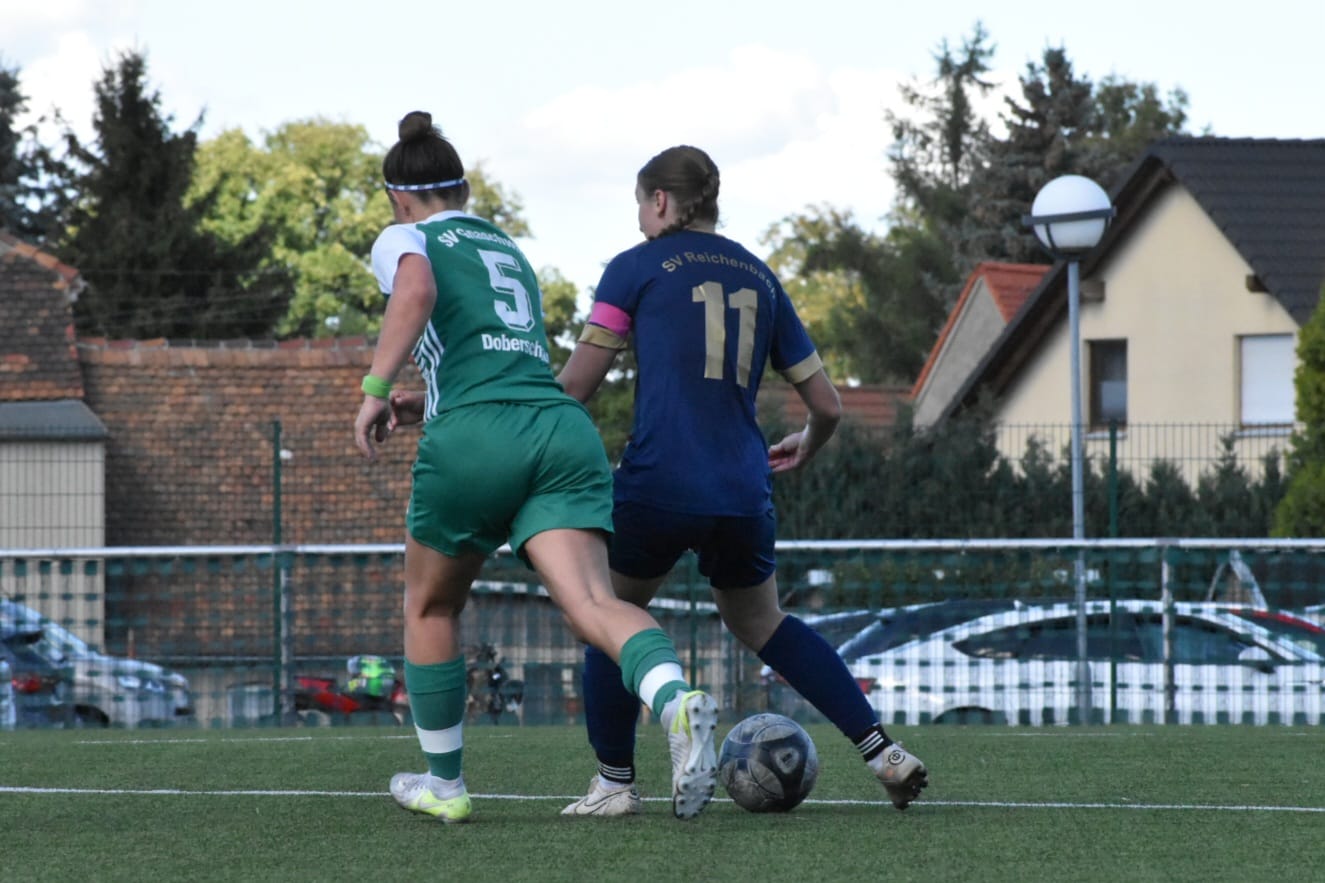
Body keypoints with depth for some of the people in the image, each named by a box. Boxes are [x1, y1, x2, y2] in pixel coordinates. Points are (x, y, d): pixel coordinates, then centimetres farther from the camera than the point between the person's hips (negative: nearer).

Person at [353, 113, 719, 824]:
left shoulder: (404, 240, 12)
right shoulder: (508, 248, 30)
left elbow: (416, 291, -13)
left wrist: (375, 388, -15)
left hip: (474, 437, -4)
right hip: (563, 426, 4)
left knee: (429, 605, 21)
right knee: (592, 603, -15)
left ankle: (443, 784, 28)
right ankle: (675, 702, -46)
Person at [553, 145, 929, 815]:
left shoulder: (636, 268, 3)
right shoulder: (759, 278, 16)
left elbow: (576, 385, -2)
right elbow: (826, 405, 17)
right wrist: (806, 447, 39)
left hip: (657, 482, -5)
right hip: (743, 494, 5)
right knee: (761, 625, 23)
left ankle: (614, 784, 13)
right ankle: (883, 752, 13)